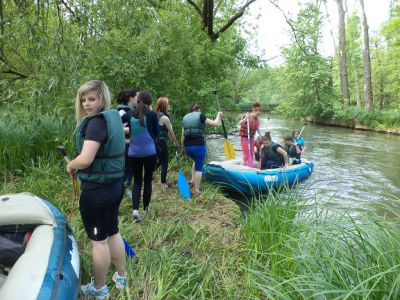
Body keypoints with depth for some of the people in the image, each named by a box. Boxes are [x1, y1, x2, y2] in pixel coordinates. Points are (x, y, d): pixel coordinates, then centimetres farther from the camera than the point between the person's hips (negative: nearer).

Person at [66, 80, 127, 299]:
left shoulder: (97, 121, -21)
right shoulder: (113, 118, 8)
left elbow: (85, 159, -28)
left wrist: (70, 165, -8)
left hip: (96, 190, -9)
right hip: (114, 184, 9)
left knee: (98, 240, 8)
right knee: (113, 233, 22)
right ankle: (122, 277, 39)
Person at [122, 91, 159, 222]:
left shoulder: (129, 115, 2)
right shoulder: (152, 115, -4)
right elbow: (156, 134, 4)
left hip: (133, 153, 2)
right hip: (149, 152, -2)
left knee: (137, 181, 9)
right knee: (148, 180, 13)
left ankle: (135, 209, -8)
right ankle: (145, 208, 23)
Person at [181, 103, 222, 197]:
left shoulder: (185, 118, 12)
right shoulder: (200, 116, -1)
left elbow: (183, 136, 10)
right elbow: (215, 123, -2)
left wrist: (182, 148, 19)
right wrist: (219, 115, 17)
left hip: (188, 146, 5)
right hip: (199, 146, -5)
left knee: (197, 161, 32)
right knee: (199, 167, 6)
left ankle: (192, 180, 24)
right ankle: (197, 190, 8)